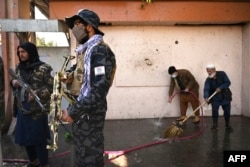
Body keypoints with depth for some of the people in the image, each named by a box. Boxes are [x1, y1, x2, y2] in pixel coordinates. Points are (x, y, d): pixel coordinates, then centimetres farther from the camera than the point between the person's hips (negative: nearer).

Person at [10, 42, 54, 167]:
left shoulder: (44, 68, -11)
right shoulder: (19, 68, 10)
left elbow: (52, 87, -12)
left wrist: (36, 93, -23)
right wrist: (13, 82, -1)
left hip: (38, 110, -6)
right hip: (22, 108, 7)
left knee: (39, 138, 4)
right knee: (24, 136, 15)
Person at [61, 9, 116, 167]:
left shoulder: (98, 49, -18)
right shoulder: (90, 49, 13)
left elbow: (99, 89, -26)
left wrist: (73, 112, -22)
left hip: (89, 114, -10)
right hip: (85, 113, 10)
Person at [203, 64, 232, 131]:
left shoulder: (222, 74, -12)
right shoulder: (208, 80, -12)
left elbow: (228, 82, -13)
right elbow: (206, 89, -23)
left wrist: (220, 88, -27)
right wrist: (206, 97, -40)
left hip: (225, 96, 0)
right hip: (215, 97, 0)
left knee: (227, 111, 6)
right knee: (214, 111, -10)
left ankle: (228, 125, 24)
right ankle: (215, 125, 4)